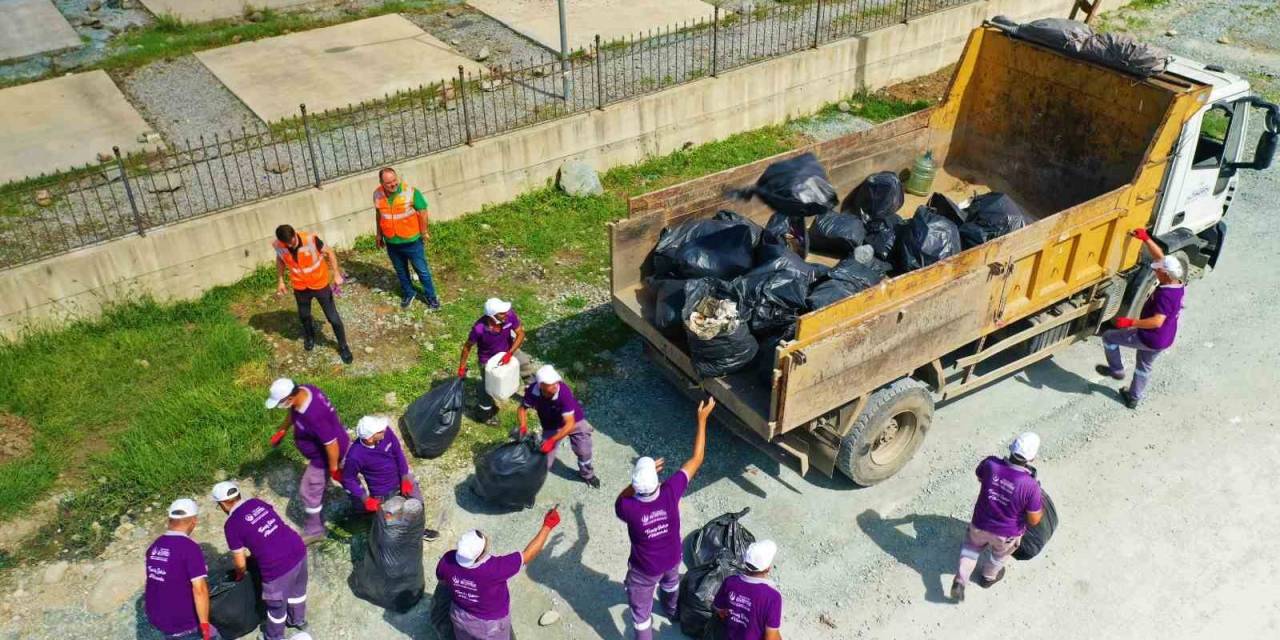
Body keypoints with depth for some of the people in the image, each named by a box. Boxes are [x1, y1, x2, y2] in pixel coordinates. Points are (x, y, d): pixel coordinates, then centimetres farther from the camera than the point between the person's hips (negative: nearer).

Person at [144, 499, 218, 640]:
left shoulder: (155, 545, 2)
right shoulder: (190, 548, -21)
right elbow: (199, 590, -26)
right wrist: (204, 624, -17)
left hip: (154, 617, 7)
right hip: (181, 623, -7)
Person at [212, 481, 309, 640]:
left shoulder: (231, 525, -6)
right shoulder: (257, 502, 10)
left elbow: (241, 564, 2)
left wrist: (239, 576, 25)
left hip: (278, 566, -6)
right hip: (298, 549, 6)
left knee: (276, 606, 22)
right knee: (297, 589, 33)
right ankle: (298, 620, 57)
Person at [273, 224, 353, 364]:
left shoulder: (310, 239, -31)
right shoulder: (278, 245, -20)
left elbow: (329, 252, -16)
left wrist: (336, 274, -19)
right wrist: (280, 281, 4)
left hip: (320, 284, -3)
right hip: (300, 287, 3)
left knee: (333, 318, 4)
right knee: (303, 316, 24)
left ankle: (343, 346, 27)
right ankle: (310, 337, 57)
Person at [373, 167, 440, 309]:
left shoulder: (410, 192, -22)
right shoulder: (377, 194, -9)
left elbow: (422, 211, -11)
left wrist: (424, 232, -5)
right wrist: (378, 234, 15)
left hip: (412, 241, -3)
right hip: (391, 243, 4)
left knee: (422, 270, 12)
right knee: (401, 271, 22)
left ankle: (430, 296, 31)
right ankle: (408, 294, 43)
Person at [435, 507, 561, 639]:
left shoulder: (448, 560, -28)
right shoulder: (494, 568, -42)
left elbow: (442, 580, -4)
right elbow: (528, 555, -30)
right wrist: (548, 525, -23)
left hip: (461, 615, 4)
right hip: (491, 622, -4)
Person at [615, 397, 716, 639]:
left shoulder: (628, 508, -38)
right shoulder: (670, 492, -34)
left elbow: (621, 500, -9)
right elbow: (696, 459, -23)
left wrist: (640, 477, -17)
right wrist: (702, 419, -18)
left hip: (645, 569, -4)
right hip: (672, 558, 4)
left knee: (641, 611, 19)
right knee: (671, 581, 38)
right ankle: (672, 610, 69)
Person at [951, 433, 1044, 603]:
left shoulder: (990, 464, -25)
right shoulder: (1031, 486, -32)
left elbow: (979, 477, 0)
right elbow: (1034, 520, -19)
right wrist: (1041, 506, -1)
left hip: (980, 525, 2)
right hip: (1007, 534, -1)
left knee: (972, 545, 34)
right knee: (1000, 554, 33)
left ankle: (960, 581, 24)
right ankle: (988, 577, 59)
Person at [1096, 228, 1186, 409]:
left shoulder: (1165, 295, -31)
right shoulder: (1177, 285, -4)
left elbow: (1157, 321, -39)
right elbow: (1159, 256, 4)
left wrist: (1131, 322, -38)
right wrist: (1146, 238, 0)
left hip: (1149, 338, -9)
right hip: (1165, 340, 9)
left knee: (1108, 337, 9)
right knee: (1144, 366, 28)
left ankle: (1116, 370, 24)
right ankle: (1133, 398, 43)